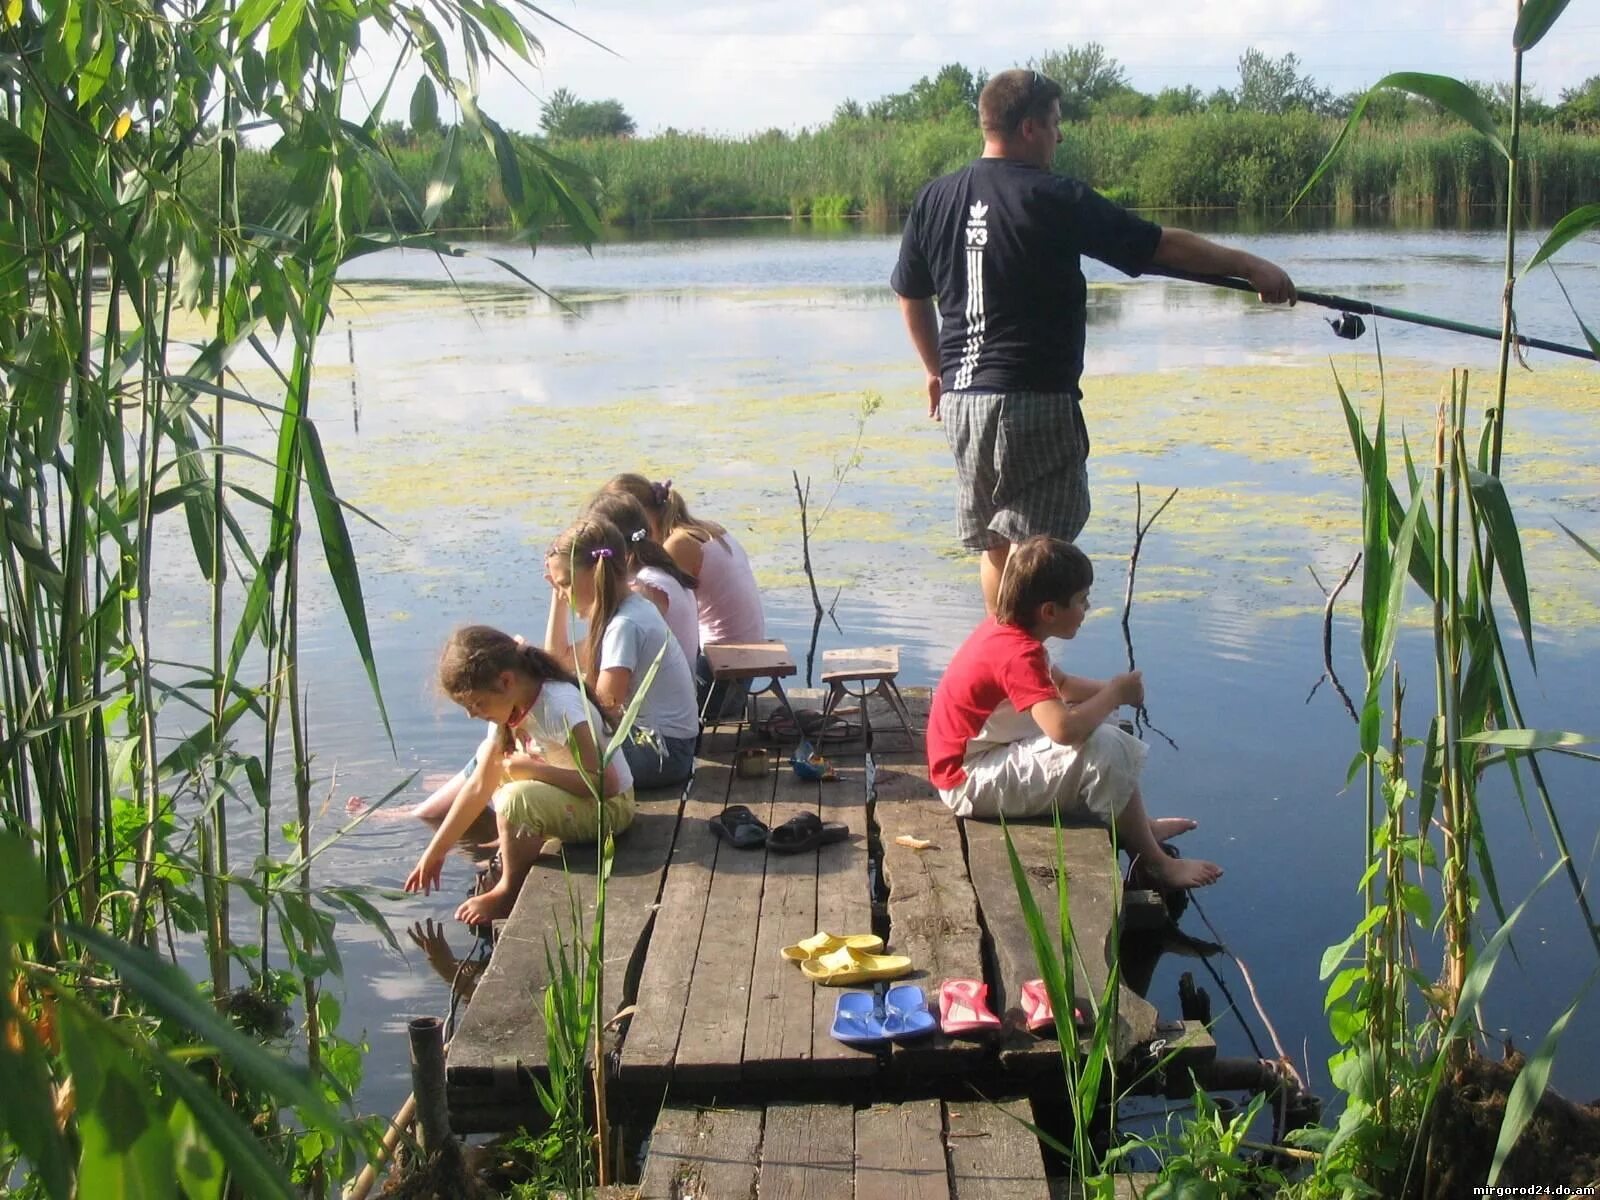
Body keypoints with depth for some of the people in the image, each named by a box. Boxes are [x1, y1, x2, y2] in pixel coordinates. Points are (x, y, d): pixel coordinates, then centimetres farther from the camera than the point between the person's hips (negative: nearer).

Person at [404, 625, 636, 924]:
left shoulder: (558, 706, -28)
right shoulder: (507, 708, -2)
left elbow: (606, 784, -32)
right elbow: (479, 787, 3)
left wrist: (534, 769, -29)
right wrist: (435, 852, 3)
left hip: (610, 807, -9)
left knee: (516, 798, -31)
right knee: (488, 755, 11)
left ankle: (509, 893, -8)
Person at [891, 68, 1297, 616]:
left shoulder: (933, 200, 7)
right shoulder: (1055, 200, -10)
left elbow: (910, 295, 17)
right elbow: (1165, 245, -7)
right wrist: (1251, 266, 3)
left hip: (961, 397, 7)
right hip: (1032, 399, -7)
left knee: (993, 542, 17)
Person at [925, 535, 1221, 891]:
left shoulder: (1007, 628, 3)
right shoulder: (1018, 653, -27)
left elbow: (1060, 684, 21)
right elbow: (1065, 729, -40)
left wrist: (1109, 690, 2)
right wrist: (1114, 694, -21)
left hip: (982, 757, 11)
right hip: (969, 783, -11)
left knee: (1097, 726, 19)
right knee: (1103, 748, -23)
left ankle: (1139, 827, 22)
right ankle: (1154, 864, -9)